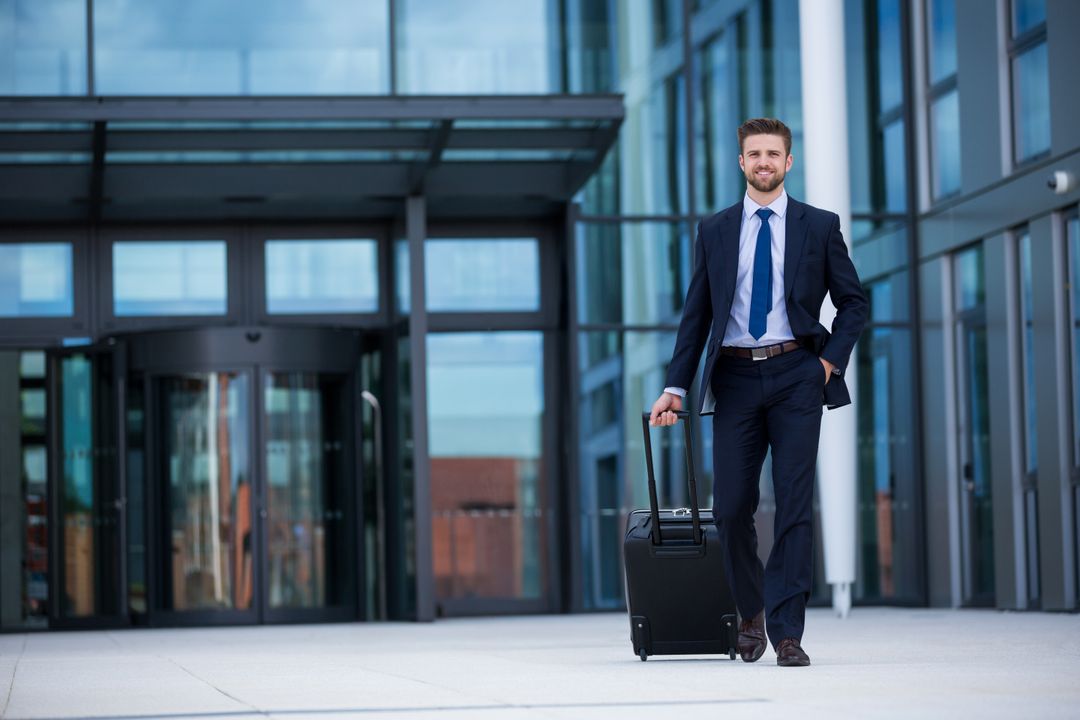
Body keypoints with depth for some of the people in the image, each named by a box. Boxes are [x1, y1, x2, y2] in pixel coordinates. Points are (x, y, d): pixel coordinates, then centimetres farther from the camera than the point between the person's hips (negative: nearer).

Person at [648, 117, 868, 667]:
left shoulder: (819, 226, 7)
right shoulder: (714, 231, 10)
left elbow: (854, 303, 12)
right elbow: (696, 314, 10)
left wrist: (832, 359, -2)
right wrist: (676, 388, 2)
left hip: (796, 376, -1)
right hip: (735, 378, 2)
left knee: (794, 504, -7)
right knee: (731, 508, 0)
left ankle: (787, 633, -4)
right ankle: (751, 611, 24)